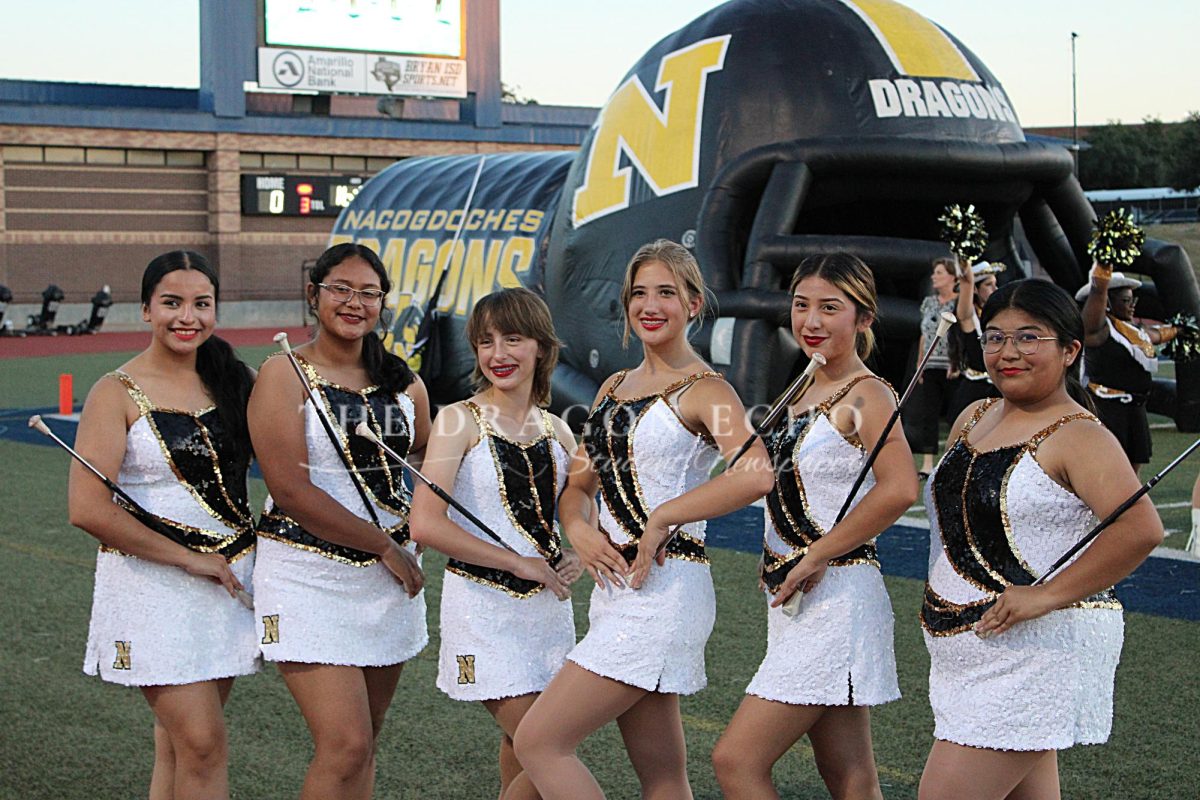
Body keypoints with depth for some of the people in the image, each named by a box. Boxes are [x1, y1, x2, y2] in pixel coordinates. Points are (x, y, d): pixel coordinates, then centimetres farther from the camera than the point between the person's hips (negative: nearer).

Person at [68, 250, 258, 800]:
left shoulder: (230, 379, 8)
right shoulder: (119, 393, -8)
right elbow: (88, 509, -15)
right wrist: (188, 558, -14)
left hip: (229, 578, 5)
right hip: (151, 584, -5)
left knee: (180, 740, 11)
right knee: (203, 743, -10)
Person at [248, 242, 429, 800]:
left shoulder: (403, 383, 10)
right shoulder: (284, 374, -6)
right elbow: (291, 490, -14)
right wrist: (385, 547, -12)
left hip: (389, 577, 6)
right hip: (309, 577, -5)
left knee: (362, 743, 10)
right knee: (345, 745, -14)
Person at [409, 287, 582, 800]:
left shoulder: (556, 431, 8)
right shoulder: (460, 421, -8)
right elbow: (425, 525, -18)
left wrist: (576, 556, 0)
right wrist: (518, 563, -16)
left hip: (548, 603, 5)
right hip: (483, 601, -5)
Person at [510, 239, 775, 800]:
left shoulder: (704, 391, -8)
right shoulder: (614, 388, 16)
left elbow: (756, 475, -26)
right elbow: (579, 485, 19)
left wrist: (660, 519, -19)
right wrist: (580, 530, -3)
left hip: (665, 589, -8)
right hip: (616, 585, 8)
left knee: (537, 742, -10)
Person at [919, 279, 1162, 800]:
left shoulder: (1077, 436, -14)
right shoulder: (974, 419, 10)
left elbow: (1141, 529, -28)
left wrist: (1047, 595, -25)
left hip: (1038, 653, -8)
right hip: (974, 653, 8)